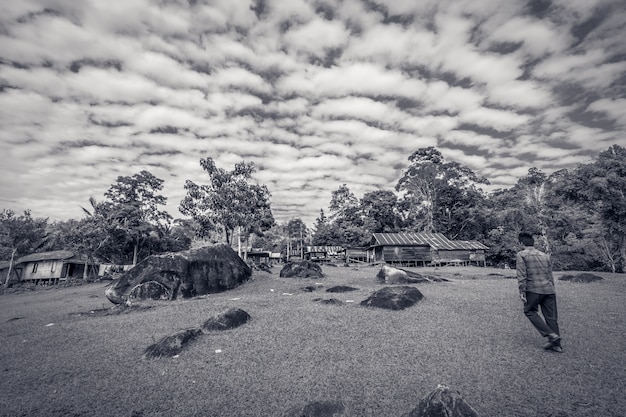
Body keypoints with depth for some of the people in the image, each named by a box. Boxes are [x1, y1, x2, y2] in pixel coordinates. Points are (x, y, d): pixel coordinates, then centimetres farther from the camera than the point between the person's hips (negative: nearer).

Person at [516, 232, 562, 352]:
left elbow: (522, 274, -11)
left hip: (534, 289, -6)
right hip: (549, 289, 6)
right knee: (551, 316, 10)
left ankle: (551, 334, -2)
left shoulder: (521, 254, -3)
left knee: (530, 311, 10)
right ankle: (556, 344, 14)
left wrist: (522, 291, -9)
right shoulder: (545, 255, 16)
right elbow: (550, 275, 19)